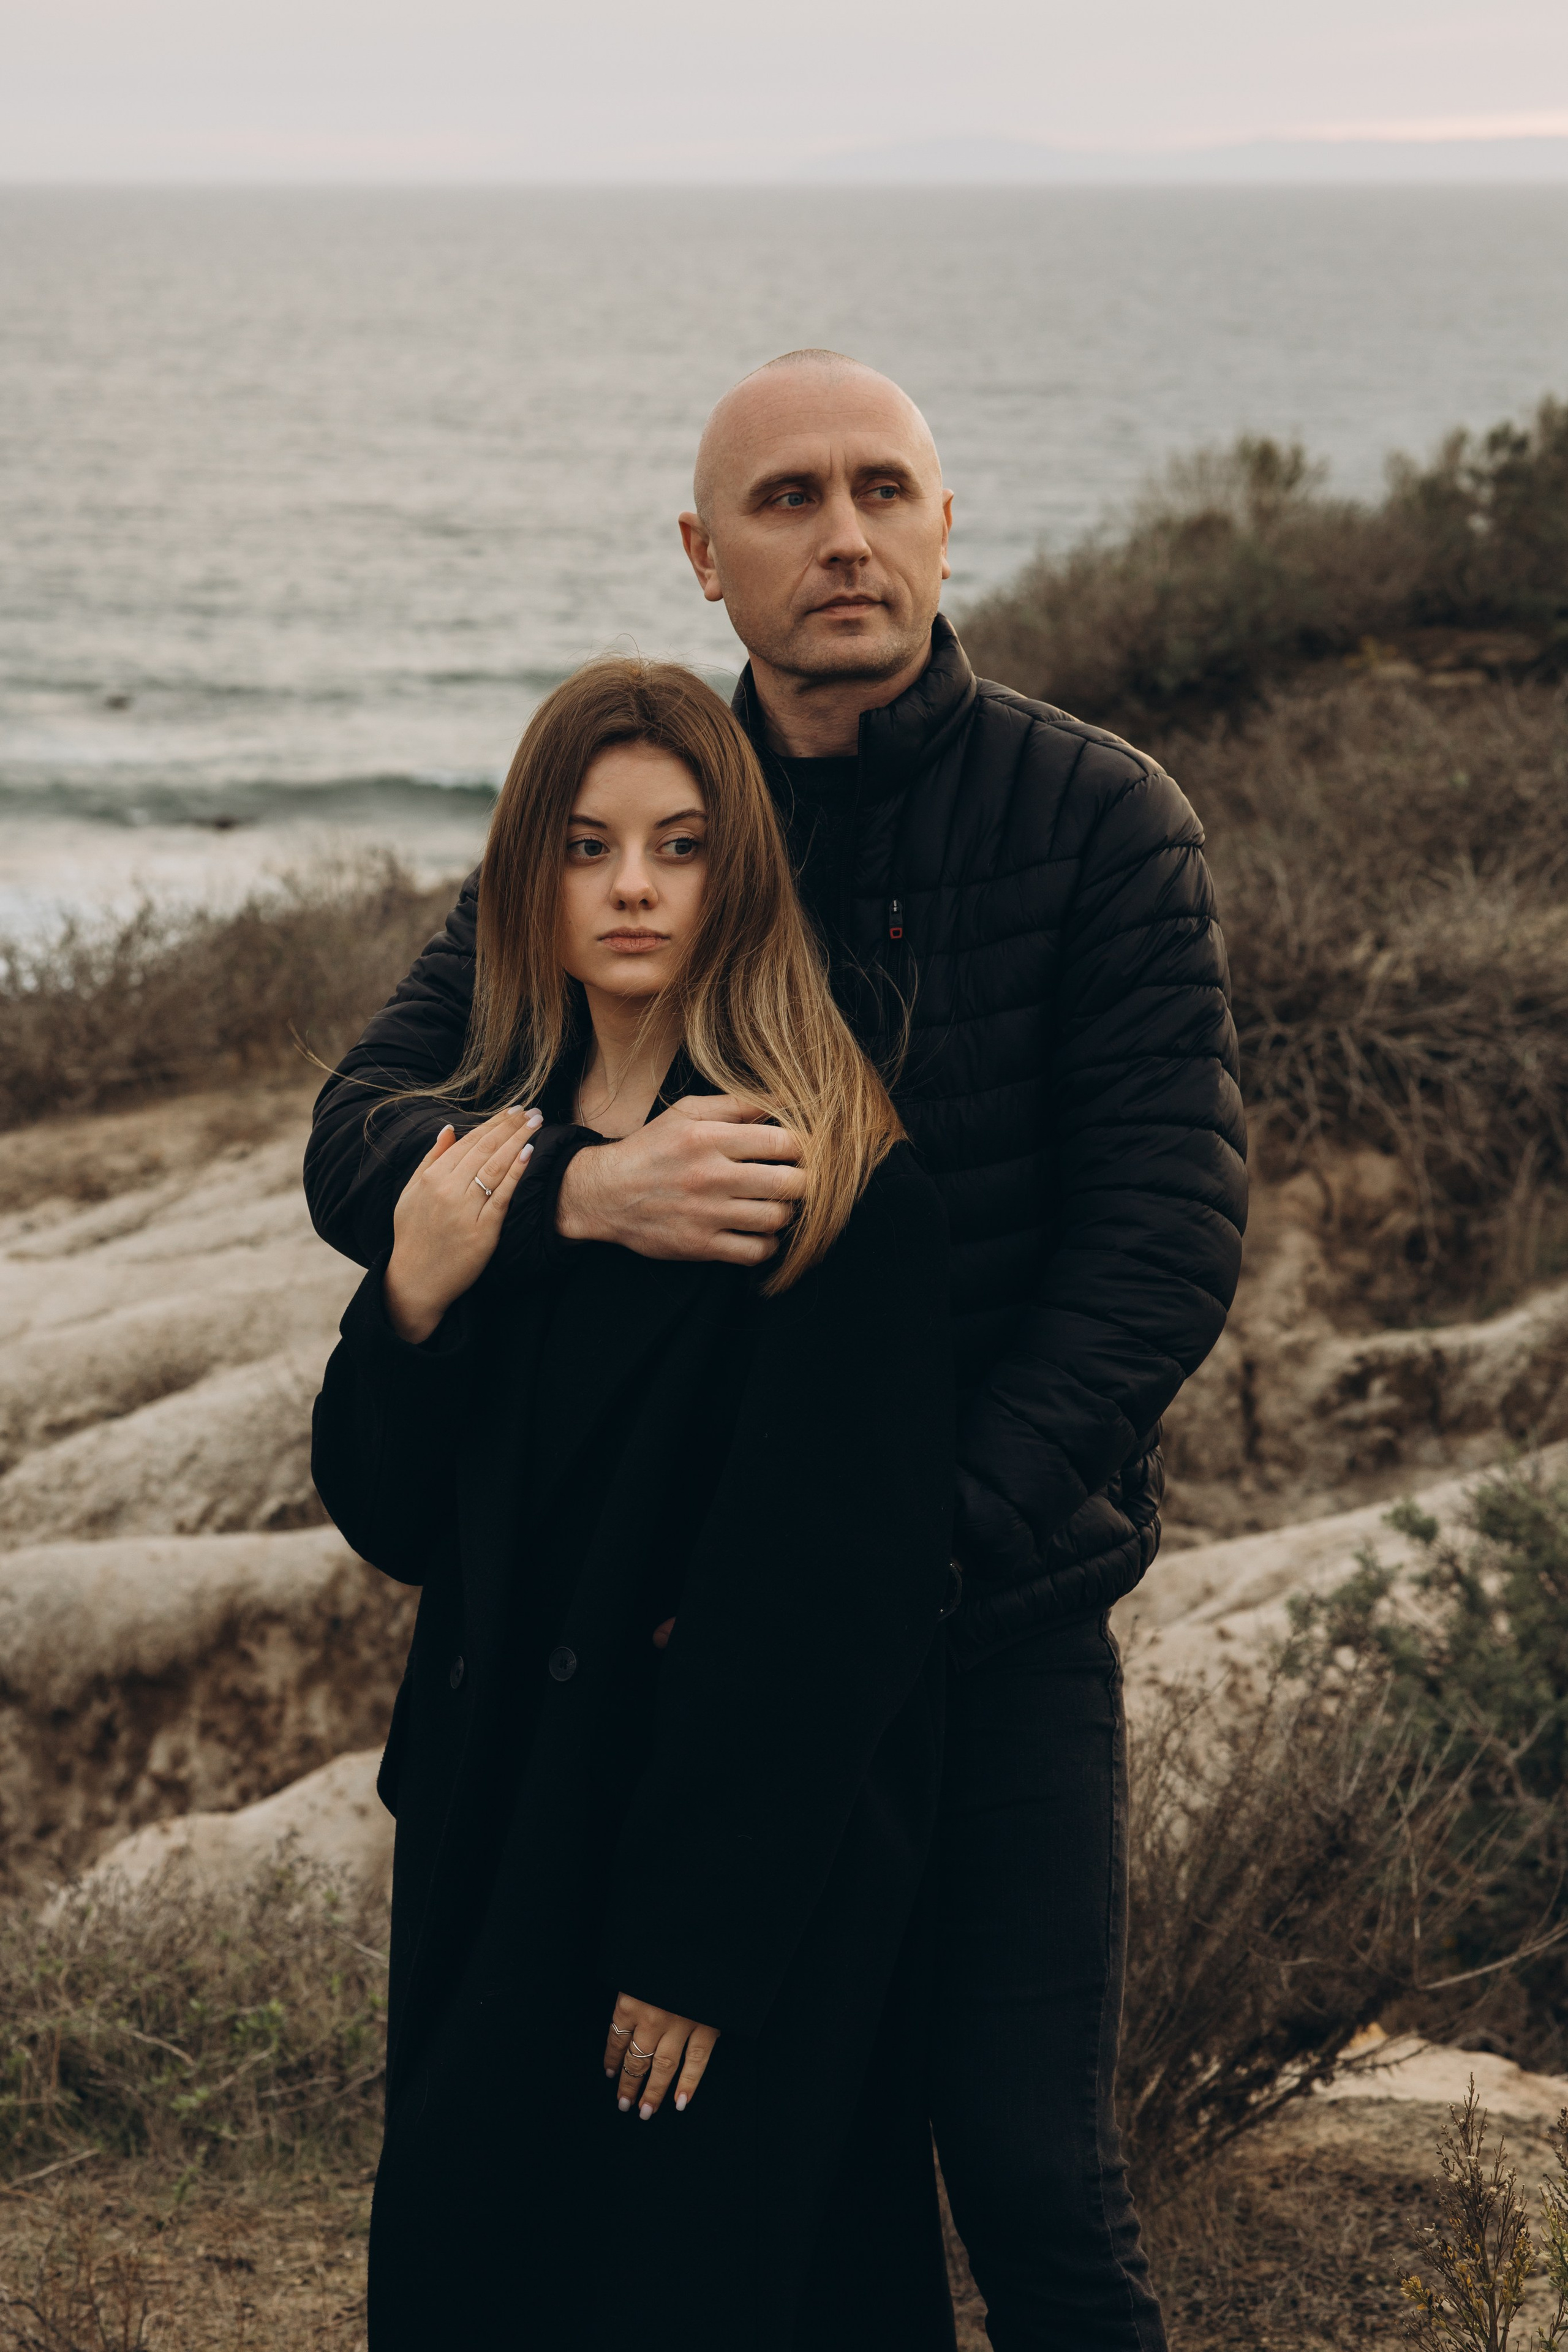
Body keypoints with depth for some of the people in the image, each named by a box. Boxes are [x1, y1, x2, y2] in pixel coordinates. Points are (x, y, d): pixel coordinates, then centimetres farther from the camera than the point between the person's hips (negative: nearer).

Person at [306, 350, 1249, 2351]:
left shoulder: (1096, 819, -5)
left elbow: (1169, 1232, -10)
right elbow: (356, 1149, -4)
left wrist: (946, 1529, -19)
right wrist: (578, 1188, -26)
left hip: (1006, 1609, -2)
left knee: (1034, 2184, -2)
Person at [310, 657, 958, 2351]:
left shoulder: (843, 1184, -12)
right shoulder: (483, 1153, 6)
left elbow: (834, 1582, -15)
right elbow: (388, 1521, 6)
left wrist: (701, 1937, -17)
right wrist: (412, 1300, -13)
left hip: (752, 1828, -6)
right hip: (497, 1820, 6)